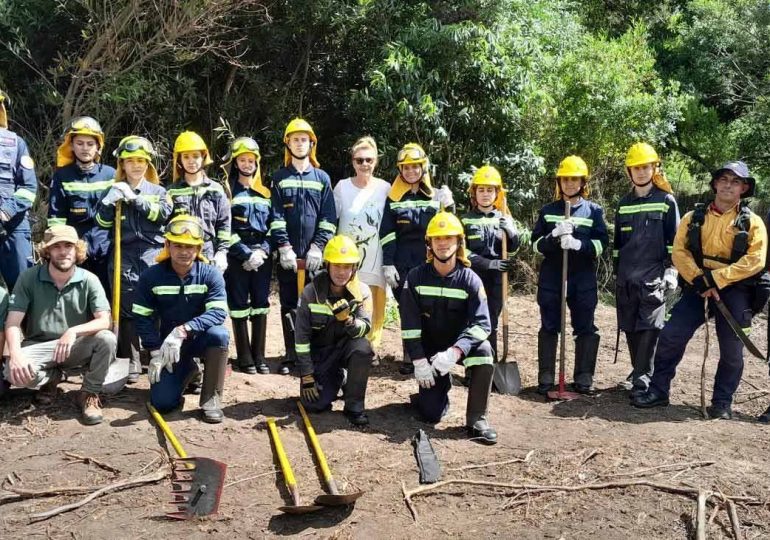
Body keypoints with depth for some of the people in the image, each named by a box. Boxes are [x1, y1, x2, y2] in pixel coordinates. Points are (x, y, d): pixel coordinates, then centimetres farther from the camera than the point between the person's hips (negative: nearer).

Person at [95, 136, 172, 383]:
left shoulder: (158, 191, 12)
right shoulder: (114, 191, 13)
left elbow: (164, 213, -8)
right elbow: (102, 221, 4)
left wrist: (135, 198, -13)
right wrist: (111, 200, -14)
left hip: (152, 255, 0)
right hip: (124, 257, 0)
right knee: (127, 309, 0)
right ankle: (131, 361, 5)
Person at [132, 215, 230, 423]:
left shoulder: (210, 275, -15)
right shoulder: (151, 276, -10)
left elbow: (218, 312, -26)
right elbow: (142, 318, -6)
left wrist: (183, 330, -38)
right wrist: (155, 352, -13)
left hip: (199, 338, -1)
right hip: (166, 343, 2)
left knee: (219, 334, -36)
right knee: (162, 402, -12)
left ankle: (211, 398, -18)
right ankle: (188, 370, 24)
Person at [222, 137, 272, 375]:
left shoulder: (265, 192, 15)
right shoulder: (227, 190, 2)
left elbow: (272, 224, 12)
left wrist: (263, 250, -4)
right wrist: (246, 253, -11)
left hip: (262, 255, 4)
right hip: (237, 256, -4)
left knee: (261, 303, 3)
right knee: (240, 305, -1)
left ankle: (259, 355, 10)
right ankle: (244, 356, 5)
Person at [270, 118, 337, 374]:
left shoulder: (322, 178, 8)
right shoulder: (280, 178, 7)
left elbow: (328, 218, 2)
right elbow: (276, 216, 0)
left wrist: (317, 247, -9)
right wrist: (284, 247, -10)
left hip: (314, 254, 0)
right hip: (287, 254, 0)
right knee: (289, 304, 5)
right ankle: (291, 354, 12)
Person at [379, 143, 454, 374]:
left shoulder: (437, 196, 7)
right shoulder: (394, 197, 6)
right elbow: (387, 233, 1)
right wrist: (387, 264, -5)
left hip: (430, 263, 0)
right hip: (402, 264, 0)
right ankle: (409, 357, 12)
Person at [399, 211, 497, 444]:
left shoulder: (470, 280, -13)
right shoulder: (416, 277, -10)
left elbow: (482, 323, -22)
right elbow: (409, 323, -11)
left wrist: (454, 352, -37)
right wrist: (419, 361, -18)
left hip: (460, 344, 0)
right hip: (428, 348, 0)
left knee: (483, 350, -34)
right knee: (432, 414, -11)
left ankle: (476, 419, -21)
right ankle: (440, 386, 26)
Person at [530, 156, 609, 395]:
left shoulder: (594, 210, 5)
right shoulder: (548, 210, 8)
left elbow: (601, 244, -5)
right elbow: (536, 243, 2)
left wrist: (577, 243, -23)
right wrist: (554, 237, -18)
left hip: (583, 279, 0)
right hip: (551, 277, 1)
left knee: (585, 328, 2)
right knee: (548, 327, 3)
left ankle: (584, 378, 11)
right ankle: (545, 378, 10)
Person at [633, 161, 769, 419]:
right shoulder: (694, 217, 8)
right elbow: (679, 251, -1)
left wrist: (715, 278, -19)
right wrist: (700, 280, -16)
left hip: (734, 291, -1)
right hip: (697, 288, 2)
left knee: (731, 350, 3)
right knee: (671, 335, -7)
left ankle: (722, 402, 20)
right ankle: (658, 391, 6)